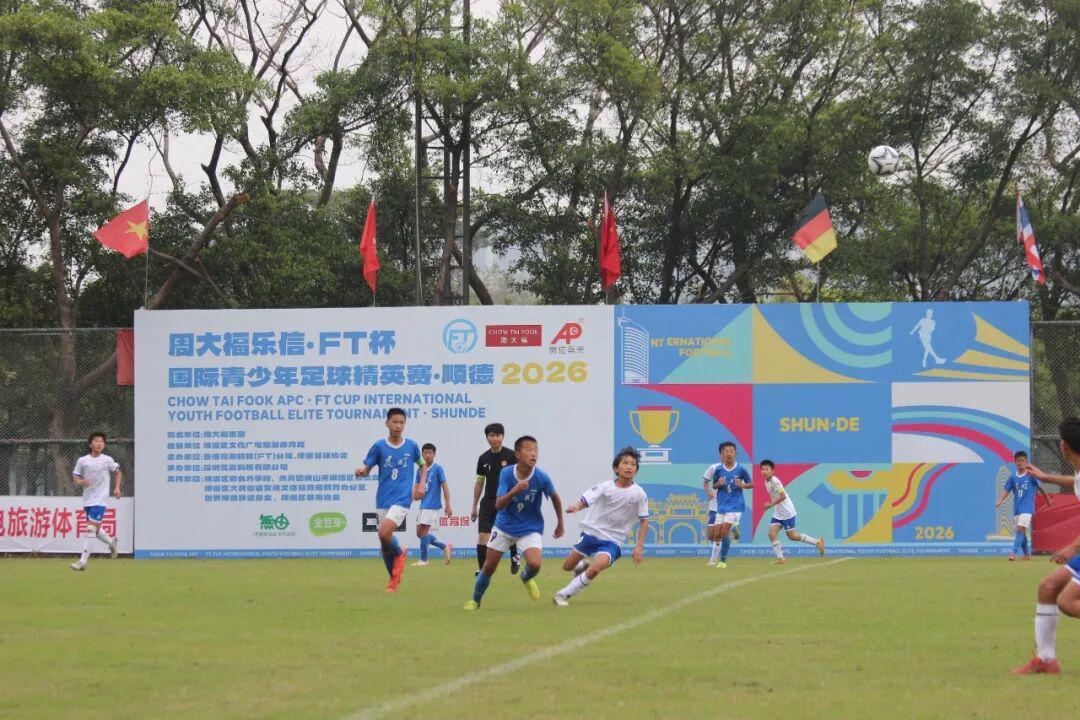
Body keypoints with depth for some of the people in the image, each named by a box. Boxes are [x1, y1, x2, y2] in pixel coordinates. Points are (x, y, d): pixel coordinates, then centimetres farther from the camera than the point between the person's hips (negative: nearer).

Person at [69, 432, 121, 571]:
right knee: (95, 529, 13)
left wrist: (117, 488, 4)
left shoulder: (107, 460, 1)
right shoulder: (82, 461, 3)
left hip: (100, 500, -4)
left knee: (91, 529, -13)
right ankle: (111, 542, 43)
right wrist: (80, 482, -15)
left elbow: (118, 472, 15)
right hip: (87, 500, 4)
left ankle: (83, 561, -15)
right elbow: (75, 476, 8)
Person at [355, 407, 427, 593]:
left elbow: (422, 465, 19)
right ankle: (394, 579, 25)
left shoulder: (411, 446, 2)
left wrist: (422, 484, 4)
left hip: (402, 499, -2)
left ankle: (399, 553, 8)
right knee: (384, 542, 6)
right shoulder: (379, 447, 0)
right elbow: (367, 469, 4)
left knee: (384, 532, -24)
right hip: (383, 500, 2)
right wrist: (362, 471, -19)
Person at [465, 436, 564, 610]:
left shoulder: (541, 477, -20)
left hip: (530, 528, -1)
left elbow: (555, 498, 0)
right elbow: (498, 504, -24)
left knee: (534, 564, -23)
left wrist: (560, 524, 9)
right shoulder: (506, 473, -20)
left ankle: (526, 579, 15)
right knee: (489, 567, 6)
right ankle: (475, 601, 32)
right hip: (504, 526, 1)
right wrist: (515, 491, -42)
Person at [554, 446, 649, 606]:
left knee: (594, 570, -26)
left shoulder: (639, 494, -9)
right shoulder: (605, 487, -9)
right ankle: (583, 566, 50)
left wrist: (639, 547, -7)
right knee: (568, 566, 14)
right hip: (591, 533, 2)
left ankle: (564, 595, -11)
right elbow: (584, 501, -18)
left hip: (612, 541, -2)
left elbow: (644, 520, 0)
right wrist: (576, 506, -42)